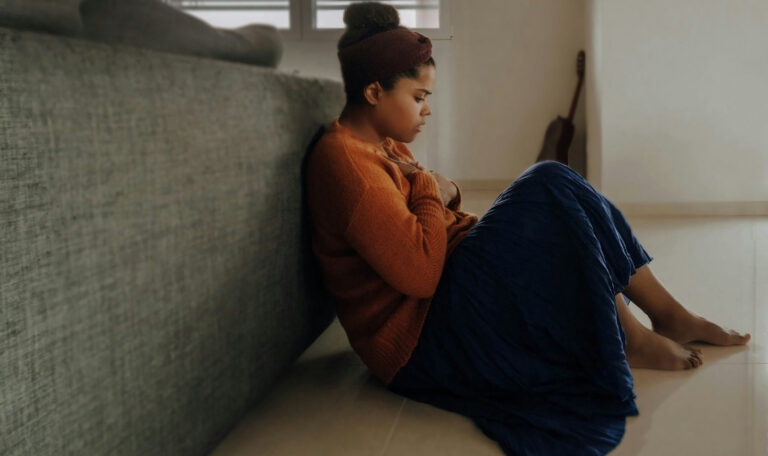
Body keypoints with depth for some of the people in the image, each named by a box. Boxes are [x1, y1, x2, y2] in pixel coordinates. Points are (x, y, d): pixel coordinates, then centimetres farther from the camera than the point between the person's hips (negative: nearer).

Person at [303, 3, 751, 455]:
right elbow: (420, 273, -27)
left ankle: (669, 314, 5)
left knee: (551, 186, 1)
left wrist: (446, 196, -2)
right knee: (547, 189, -17)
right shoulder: (342, 160, -19)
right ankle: (629, 340, -5)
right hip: (419, 338, -11)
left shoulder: (387, 146, 14)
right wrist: (431, 191, -12)